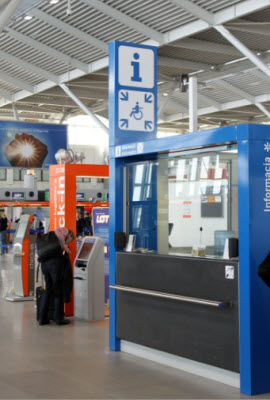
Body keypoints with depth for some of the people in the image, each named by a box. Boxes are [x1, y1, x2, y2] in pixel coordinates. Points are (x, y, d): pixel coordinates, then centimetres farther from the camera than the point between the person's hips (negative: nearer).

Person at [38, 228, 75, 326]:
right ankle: (59, 318, 7)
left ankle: (42, 318, 13)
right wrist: (64, 247, -6)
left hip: (44, 263, 7)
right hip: (56, 261, -7)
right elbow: (57, 230, -12)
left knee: (48, 290, 16)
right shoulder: (64, 231, 11)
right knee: (59, 290, 4)